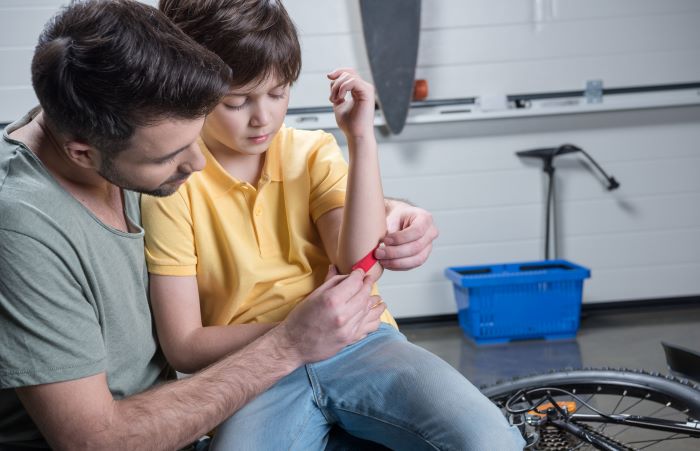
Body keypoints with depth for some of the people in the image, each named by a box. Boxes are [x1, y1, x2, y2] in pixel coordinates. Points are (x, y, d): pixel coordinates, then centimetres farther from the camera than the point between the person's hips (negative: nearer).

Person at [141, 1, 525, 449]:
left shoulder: (313, 151, 6)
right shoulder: (174, 184, -4)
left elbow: (362, 267, -9)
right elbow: (185, 348, -5)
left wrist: (362, 138, -11)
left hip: (357, 343, 2)